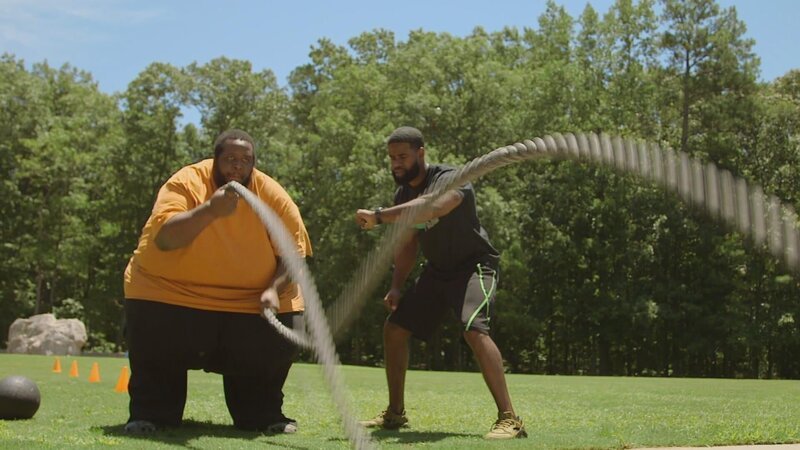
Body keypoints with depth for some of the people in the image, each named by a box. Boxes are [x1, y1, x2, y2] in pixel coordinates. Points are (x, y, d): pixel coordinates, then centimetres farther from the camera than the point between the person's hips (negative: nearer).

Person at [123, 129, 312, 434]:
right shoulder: (186, 183, -16)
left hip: (252, 301, 2)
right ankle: (152, 414, 1)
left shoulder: (273, 196, -8)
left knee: (283, 331, -14)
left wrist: (274, 288, -24)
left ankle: (261, 414, 10)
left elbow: (293, 252, -6)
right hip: (172, 292, -2)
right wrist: (209, 210, -44)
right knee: (151, 325, -23)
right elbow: (164, 238, -29)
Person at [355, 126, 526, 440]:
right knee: (394, 329, 7)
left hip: (473, 266, -8)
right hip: (437, 271, 8)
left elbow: (430, 209, -44)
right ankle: (395, 413, 22)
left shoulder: (451, 179, -22)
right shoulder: (403, 194, 3)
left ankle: (509, 419, -29)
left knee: (474, 329, -31)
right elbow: (407, 244, 12)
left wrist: (378, 216, -47)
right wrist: (397, 287, 0)